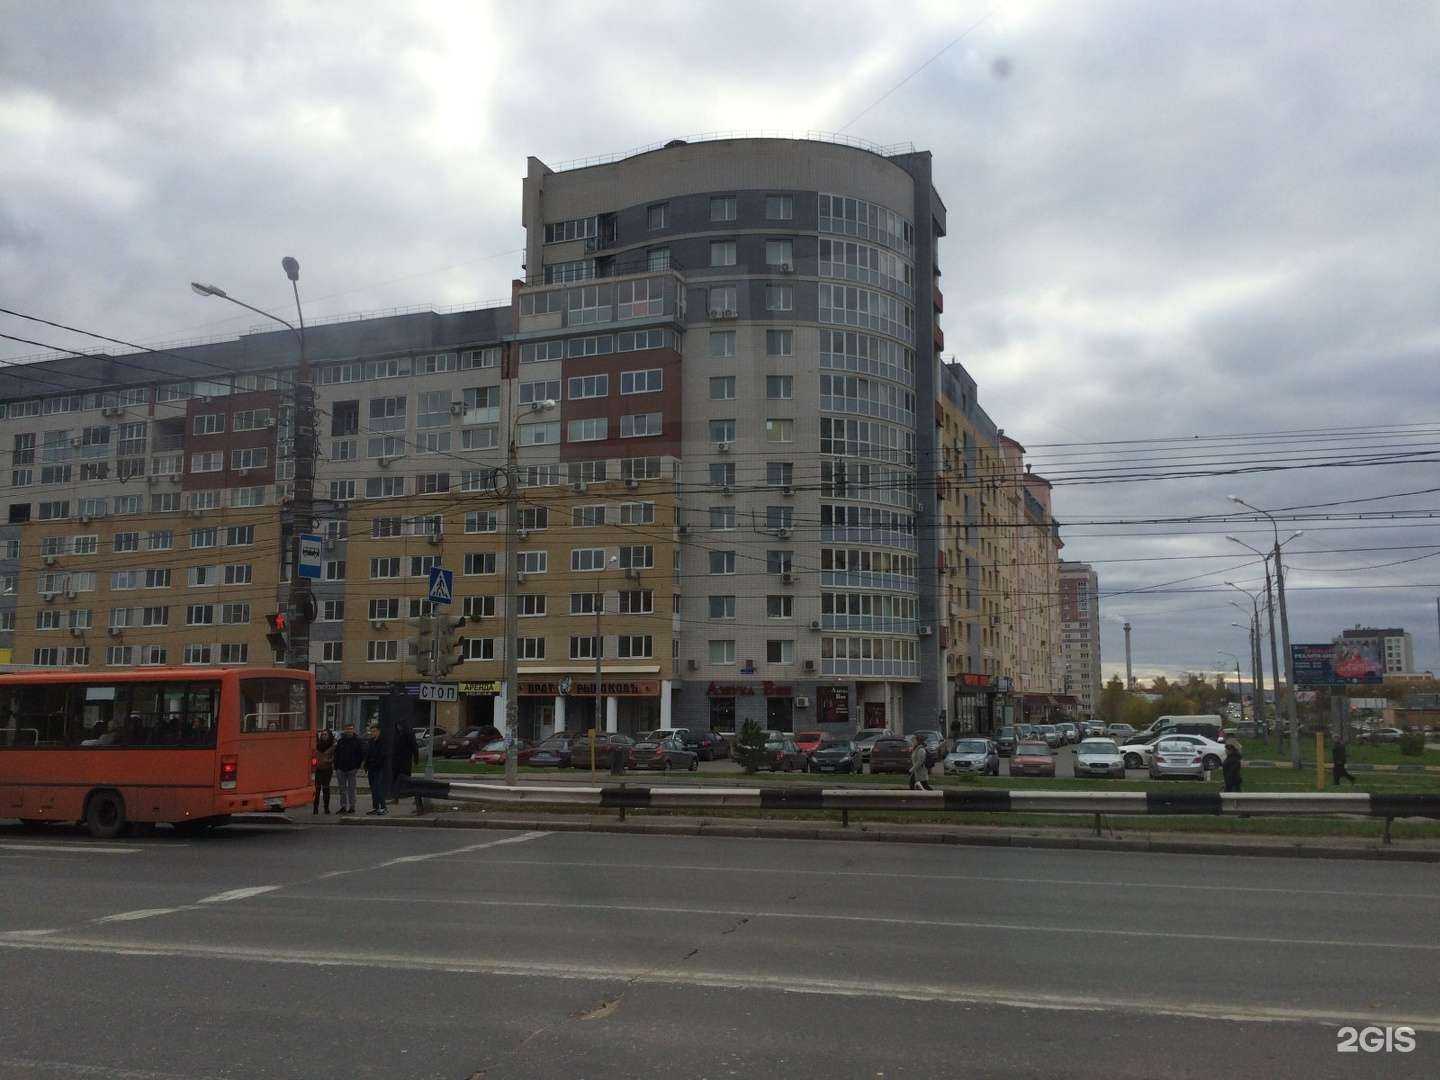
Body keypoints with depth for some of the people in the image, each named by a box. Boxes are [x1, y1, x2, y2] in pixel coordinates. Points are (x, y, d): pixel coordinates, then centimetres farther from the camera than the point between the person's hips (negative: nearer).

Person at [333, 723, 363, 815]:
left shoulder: (356, 741, 1)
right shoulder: (340, 742, 8)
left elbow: (362, 754, 2)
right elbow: (336, 755, 11)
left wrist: (357, 766, -3)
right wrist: (336, 767, 5)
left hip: (352, 769, -3)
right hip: (341, 769, 3)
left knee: (351, 788, -1)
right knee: (342, 789, 7)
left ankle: (352, 807, 4)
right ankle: (343, 806, 13)